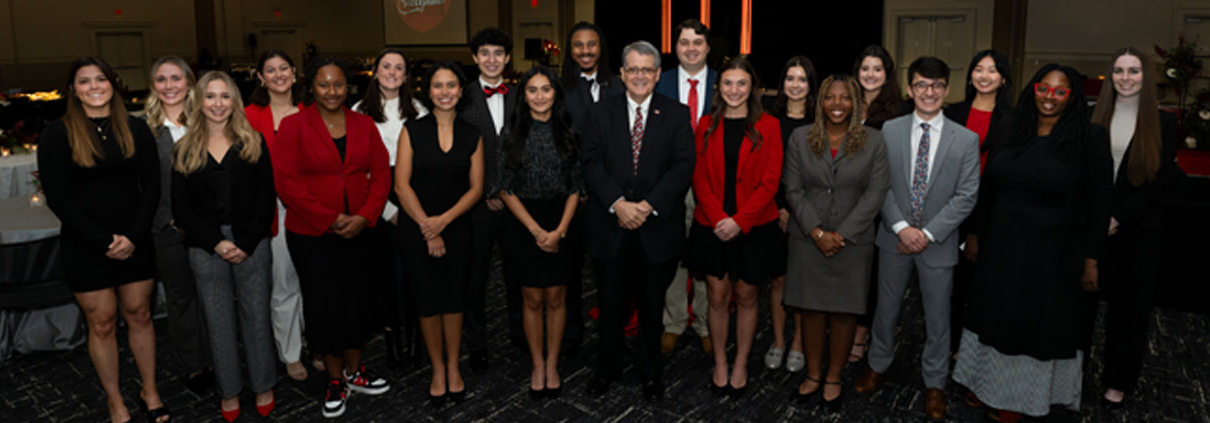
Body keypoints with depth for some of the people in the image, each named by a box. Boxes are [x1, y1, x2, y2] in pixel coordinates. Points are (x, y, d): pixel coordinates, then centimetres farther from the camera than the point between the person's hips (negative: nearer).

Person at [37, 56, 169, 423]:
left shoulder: (135, 130, 3)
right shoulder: (57, 134, -4)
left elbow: (151, 187, 1)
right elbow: (56, 197, -9)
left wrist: (133, 236, -12)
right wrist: (103, 241, -14)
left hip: (135, 243, 2)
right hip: (84, 248, -2)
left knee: (139, 315, 11)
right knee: (102, 323, 7)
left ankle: (150, 391, 25)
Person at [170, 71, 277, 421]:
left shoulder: (253, 144, 4)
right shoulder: (184, 151, 6)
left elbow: (266, 198, -1)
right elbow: (181, 206, 2)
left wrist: (246, 243, -11)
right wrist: (217, 244, -10)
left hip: (252, 245, -1)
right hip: (206, 249, 1)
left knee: (256, 316, 7)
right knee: (219, 322, 9)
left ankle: (263, 386, 21)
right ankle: (229, 392, 22)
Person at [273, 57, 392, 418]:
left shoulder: (364, 125, 7)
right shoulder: (293, 125, -4)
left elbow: (381, 174, 4)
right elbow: (286, 182, -11)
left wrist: (364, 216, -10)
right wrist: (330, 220, -15)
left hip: (359, 232, 3)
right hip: (311, 235, -3)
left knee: (357, 299, 11)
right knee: (324, 304, 6)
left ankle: (354, 371, 30)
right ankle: (335, 381, 23)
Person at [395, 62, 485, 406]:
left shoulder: (472, 135, 4)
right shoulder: (412, 131, -2)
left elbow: (476, 188, 1)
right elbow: (401, 184, -6)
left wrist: (444, 220, -12)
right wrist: (427, 228, -10)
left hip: (457, 229, 1)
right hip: (415, 229, -1)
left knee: (453, 298, 6)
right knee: (427, 300, 6)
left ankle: (453, 367, 23)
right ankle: (437, 369, 22)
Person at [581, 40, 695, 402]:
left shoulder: (677, 114, 2)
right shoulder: (601, 113, 4)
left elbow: (683, 166, -7)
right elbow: (591, 163, -5)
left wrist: (649, 205, -18)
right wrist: (618, 203, -18)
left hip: (657, 227, 0)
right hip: (610, 226, 1)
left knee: (652, 303, 13)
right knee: (610, 302, 12)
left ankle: (650, 370, 32)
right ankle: (607, 367, 31)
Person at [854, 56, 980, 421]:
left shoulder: (966, 140, -5)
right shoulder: (889, 130, -2)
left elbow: (966, 196, -7)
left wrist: (929, 233, -15)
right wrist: (901, 227, -14)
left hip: (938, 242, -1)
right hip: (894, 237, 1)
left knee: (937, 316, 11)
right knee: (886, 306, 15)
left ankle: (934, 383, 29)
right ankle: (878, 364, 37)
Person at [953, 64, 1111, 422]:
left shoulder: (1089, 139, -9)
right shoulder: (1012, 134, 2)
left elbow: (1098, 204, -9)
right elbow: (988, 191, 8)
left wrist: (1091, 261, -10)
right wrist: (978, 237, 8)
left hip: (1053, 256, -4)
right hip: (1001, 248, 4)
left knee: (1039, 323, 11)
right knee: (996, 316, 15)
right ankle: (989, 385, 34)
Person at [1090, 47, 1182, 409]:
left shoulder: (1164, 123, 0)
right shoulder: (1095, 117, 3)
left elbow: (1162, 179, -6)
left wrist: (1119, 216, -14)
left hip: (1138, 227, -1)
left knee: (1131, 305, 7)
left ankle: (1119, 380, 19)